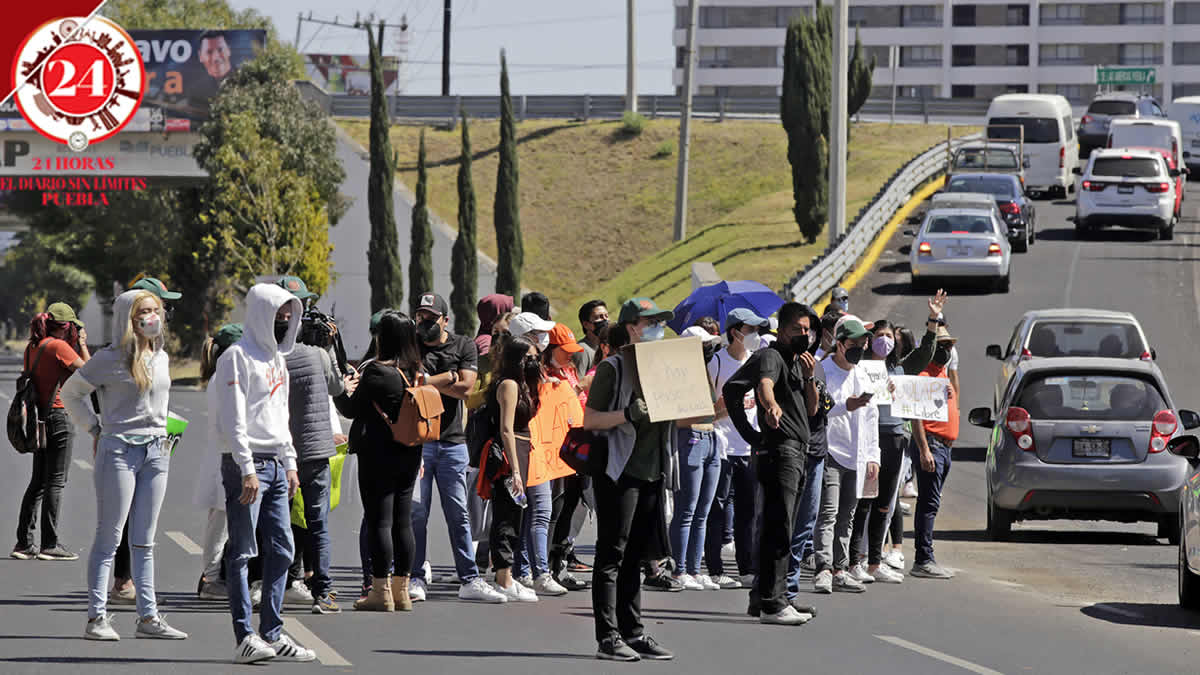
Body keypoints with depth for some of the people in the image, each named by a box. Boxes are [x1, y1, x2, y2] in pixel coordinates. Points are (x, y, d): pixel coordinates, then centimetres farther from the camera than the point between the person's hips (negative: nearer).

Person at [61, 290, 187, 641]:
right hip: (119, 450, -6)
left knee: (144, 541, 9)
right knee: (109, 537, -5)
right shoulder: (110, 359, -7)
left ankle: (148, 616, 11)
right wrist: (95, 428, -1)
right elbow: (71, 392, 1)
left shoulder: (161, 358, 11)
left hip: (156, 451, 6)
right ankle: (97, 617, -4)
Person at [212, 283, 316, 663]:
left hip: (275, 464, 9)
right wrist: (248, 469, -20)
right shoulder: (238, 357, -9)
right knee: (243, 552, -6)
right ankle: (245, 637, -6)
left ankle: (273, 634, 11)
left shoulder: (277, 358, 19)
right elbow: (234, 418, -15)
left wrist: (290, 464, 17)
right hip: (245, 463, -9)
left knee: (281, 550, 6)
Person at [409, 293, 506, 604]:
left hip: (453, 441, 1)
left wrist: (427, 380, -8)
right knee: (416, 513, -1)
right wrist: (447, 377, -9)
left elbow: (465, 388, -6)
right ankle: (415, 579, 4)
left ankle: (469, 579, 6)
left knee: (458, 514, 4)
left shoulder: (464, 346, 7)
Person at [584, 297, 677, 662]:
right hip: (619, 471, -7)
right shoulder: (613, 367, -5)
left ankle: (633, 632, 15)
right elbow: (590, 420, -8)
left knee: (634, 556, 11)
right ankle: (608, 637, -5)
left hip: (652, 472, 7)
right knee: (612, 554, -4)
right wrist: (628, 415, -23)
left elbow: (673, 415, 22)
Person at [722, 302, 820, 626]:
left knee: (779, 528, 14)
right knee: (779, 528, -14)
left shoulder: (797, 361, 22)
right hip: (780, 450, -10)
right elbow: (764, 384, -28)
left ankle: (763, 594, 22)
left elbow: (812, 410, 21)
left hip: (796, 451, 10)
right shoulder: (771, 356, -6)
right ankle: (771, 603, -18)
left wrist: (809, 378, 4)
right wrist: (771, 406, -49)